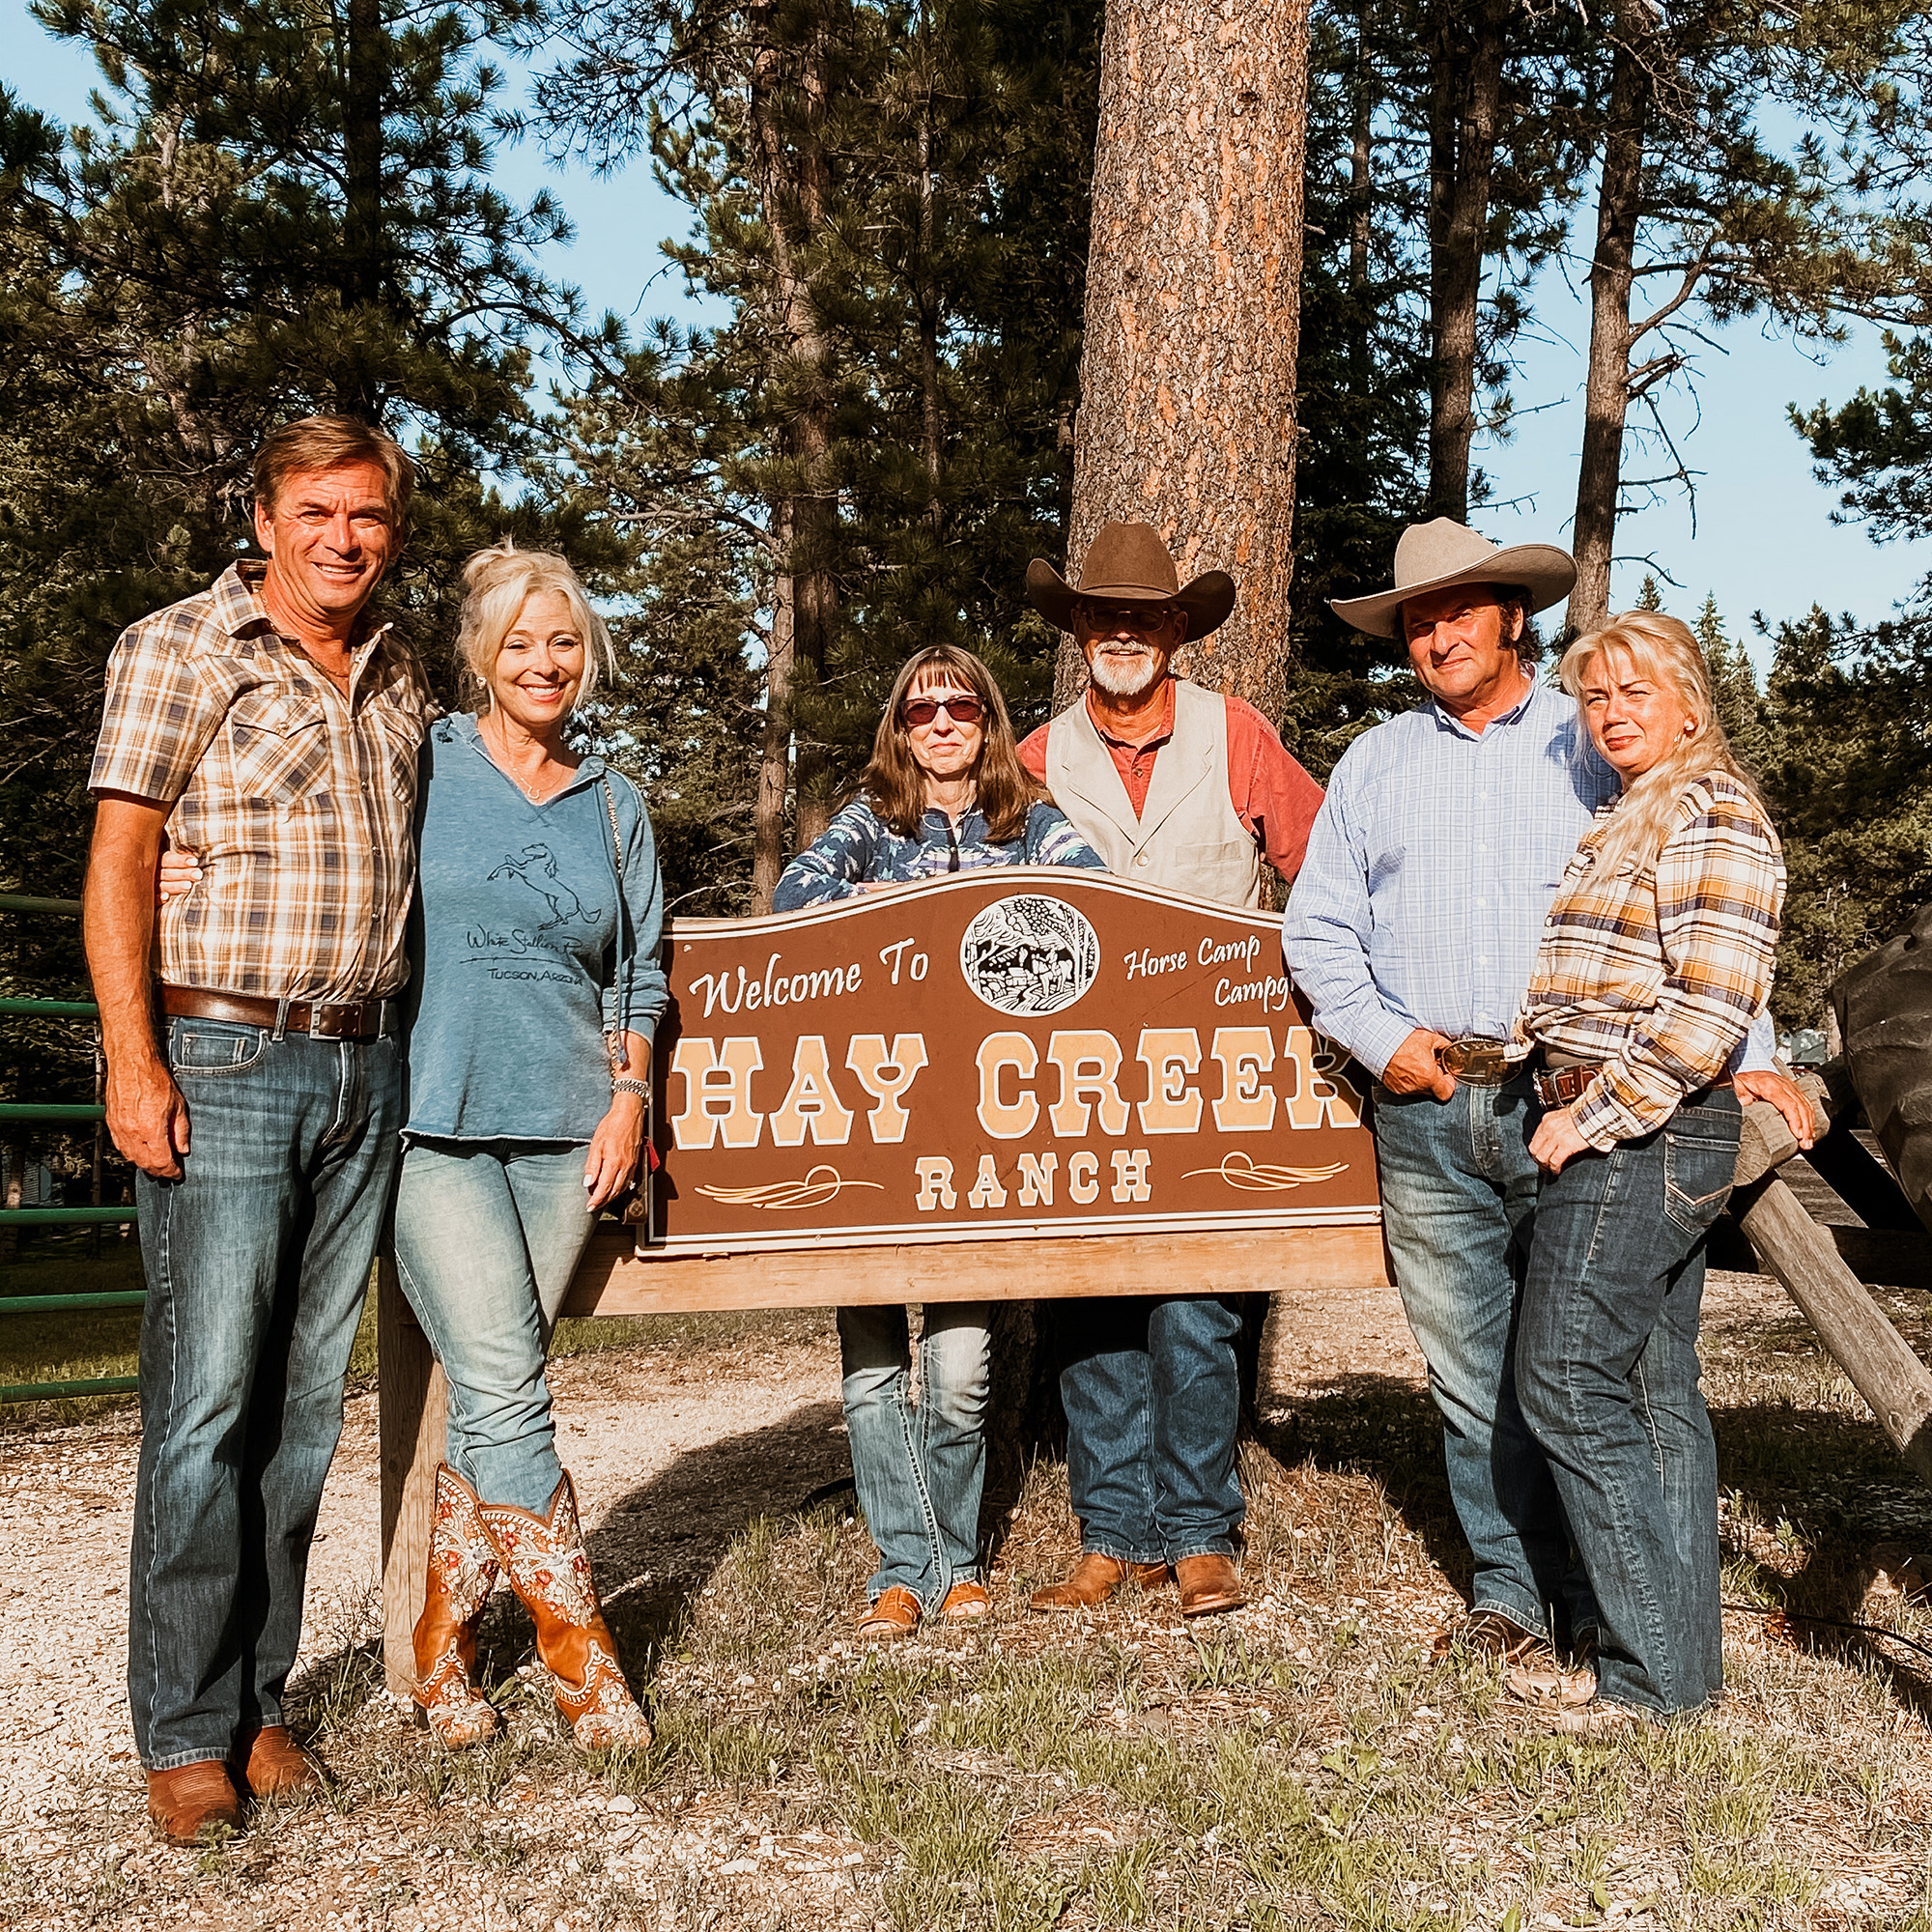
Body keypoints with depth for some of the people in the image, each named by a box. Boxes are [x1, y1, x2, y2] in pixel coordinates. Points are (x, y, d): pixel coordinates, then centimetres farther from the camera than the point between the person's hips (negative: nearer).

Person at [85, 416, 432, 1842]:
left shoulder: (401, 679, 16)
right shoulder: (179, 650, 0)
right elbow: (118, 855, -6)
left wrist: (415, 1056, 15)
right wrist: (133, 1060, -15)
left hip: (367, 1068, 5)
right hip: (223, 1064, -5)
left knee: (308, 1401, 8)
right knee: (208, 1401, -5)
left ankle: (260, 1700, 18)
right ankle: (187, 1734, 6)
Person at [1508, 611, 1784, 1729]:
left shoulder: (1714, 816, -12)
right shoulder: (1634, 816, 20)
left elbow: (1707, 1011, -21)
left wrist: (1590, 1119, -17)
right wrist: (1573, 1107, 14)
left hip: (1641, 1136, -10)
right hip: (1641, 1140, 10)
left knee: (1568, 1382, -7)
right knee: (1656, 1392, 12)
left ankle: (1653, 1669, 1)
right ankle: (1685, 1654, 20)